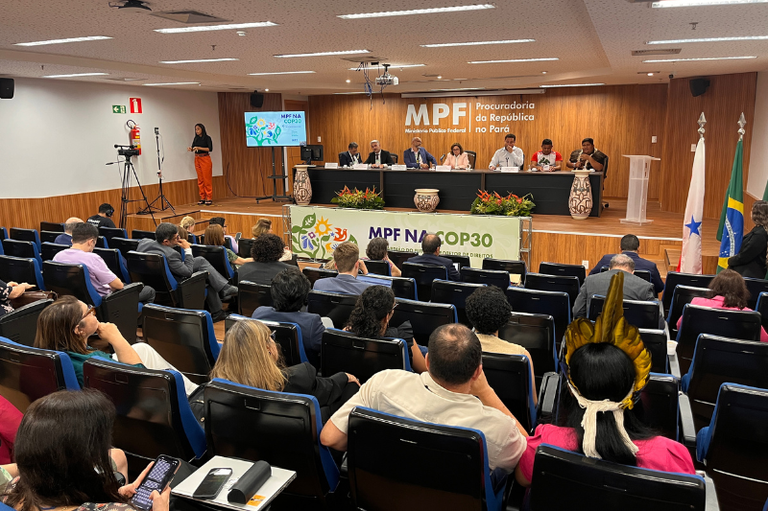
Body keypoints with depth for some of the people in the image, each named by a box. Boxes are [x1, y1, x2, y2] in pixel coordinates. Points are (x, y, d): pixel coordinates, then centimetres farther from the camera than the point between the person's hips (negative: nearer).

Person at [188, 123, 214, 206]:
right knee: (200, 179, 5)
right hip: (197, 159, 6)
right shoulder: (196, 138, 13)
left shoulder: (207, 138, -4)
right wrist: (191, 149, -10)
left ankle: (209, 198, -3)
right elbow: (193, 147, 13)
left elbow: (210, 148, -14)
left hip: (205, 159, -5)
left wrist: (199, 148, -20)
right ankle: (202, 198, 9)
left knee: (207, 179, -6)